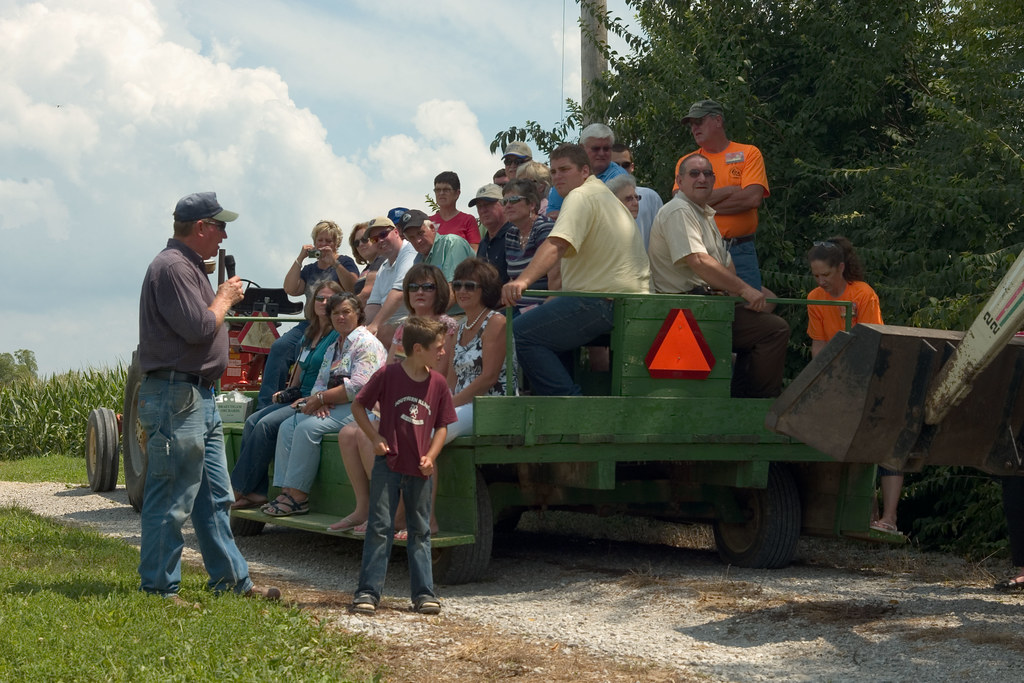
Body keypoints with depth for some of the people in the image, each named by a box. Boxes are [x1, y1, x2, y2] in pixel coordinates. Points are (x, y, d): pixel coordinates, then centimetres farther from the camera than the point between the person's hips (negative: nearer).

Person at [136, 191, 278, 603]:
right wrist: (225, 297, -8)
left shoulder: (190, 266, 19)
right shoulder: (172, 267, -14)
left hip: (200, 397, 11)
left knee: (215, 497, 14)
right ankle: (159, 588, 2)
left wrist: (222, 298, 9)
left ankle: (232, 580, 20)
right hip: (175, 396, -11)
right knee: (171, 501, -5)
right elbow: (198, 328, -21)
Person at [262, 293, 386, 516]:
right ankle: (287, 491, -18)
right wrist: (319, 401, -7)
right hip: (330, 408, 9)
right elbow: (320, 384, 18)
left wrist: (321, 398, -15)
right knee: (287, 426, -10)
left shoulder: (367, 343, -7)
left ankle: (298, 496, -24)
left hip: (358, 408, -9)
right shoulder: (333, 348, 23)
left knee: (307, 427, -27)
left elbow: (359, 386, -18)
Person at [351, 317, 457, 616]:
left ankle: (423, 593, 14)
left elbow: (442, 426, 9)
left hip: (420, 469, 4)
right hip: (389, 463, -3)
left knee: (420, 531, 9)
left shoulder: (438, 383, 3)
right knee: (380, 527, -2)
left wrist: (430, 457, -4)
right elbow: (358, 405, 1)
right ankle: (368, 591, 1)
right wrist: (375, 437, -9)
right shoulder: (388, 375, -8)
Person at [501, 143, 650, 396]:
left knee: (522, 332, -14)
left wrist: (523, 281, -39)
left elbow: (557, 245, -26)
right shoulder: (604, 194, 25)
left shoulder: (581, 196, -7)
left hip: (605, 303, -11)